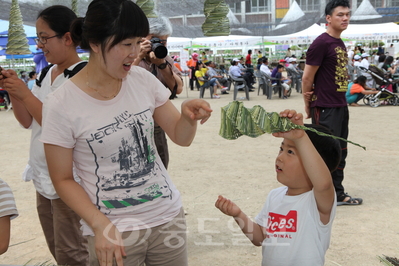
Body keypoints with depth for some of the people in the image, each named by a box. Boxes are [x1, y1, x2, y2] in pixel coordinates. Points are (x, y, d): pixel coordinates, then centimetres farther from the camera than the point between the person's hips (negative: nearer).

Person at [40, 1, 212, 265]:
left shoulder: (143, 79, -4)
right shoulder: (61, 105, -15)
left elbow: (181, 137, 2)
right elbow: (63, 179, -7)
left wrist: (188, 115, -18)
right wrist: (101, 225, -17)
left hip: (169, 216, 4)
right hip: (114, 230, -3)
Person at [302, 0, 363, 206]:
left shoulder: (340, 43, 13)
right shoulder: (321, 43, -14)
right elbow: (307, 78, -13)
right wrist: (308, 106, -5)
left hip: (341, 106, 9)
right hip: (325, 109, -9)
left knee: (340, 152, 14)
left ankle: (338, 194, 25)